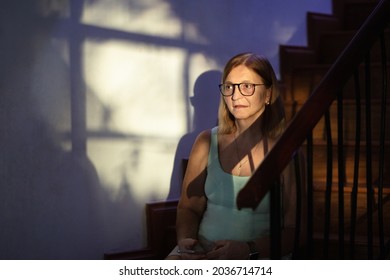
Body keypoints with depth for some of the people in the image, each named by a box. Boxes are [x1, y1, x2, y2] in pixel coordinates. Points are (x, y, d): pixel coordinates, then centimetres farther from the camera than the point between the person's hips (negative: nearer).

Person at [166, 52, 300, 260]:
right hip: (203, 251, 3)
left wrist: (249, 250, -18)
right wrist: (185, 239, -7)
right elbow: (188, 207, 14)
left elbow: (295, 231, -3)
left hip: (259, 260, -3)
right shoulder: (206, 142, 9)